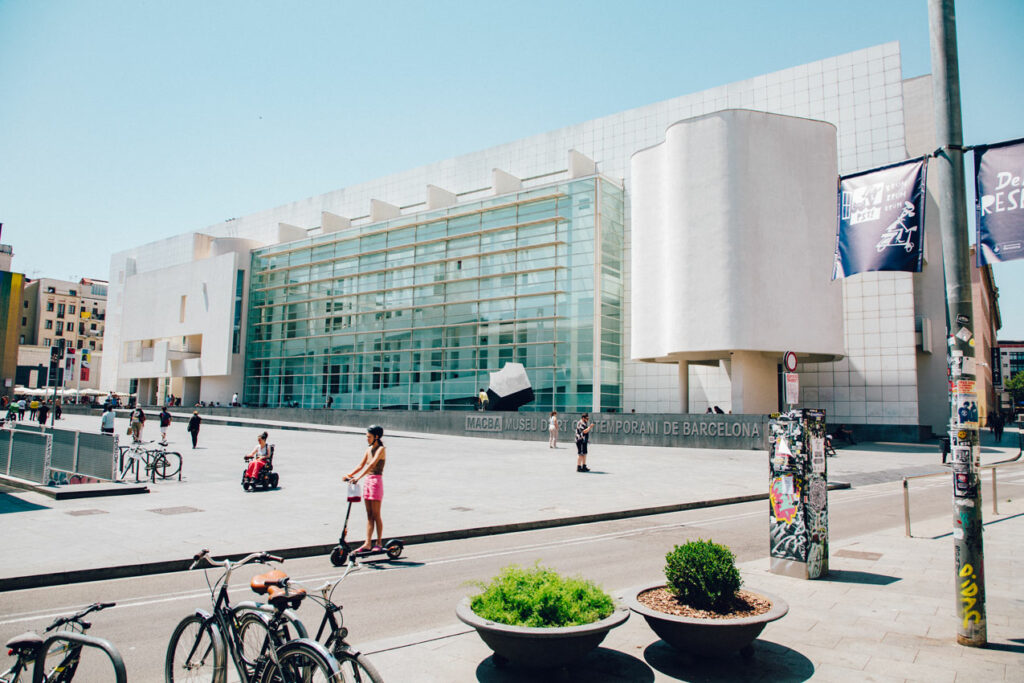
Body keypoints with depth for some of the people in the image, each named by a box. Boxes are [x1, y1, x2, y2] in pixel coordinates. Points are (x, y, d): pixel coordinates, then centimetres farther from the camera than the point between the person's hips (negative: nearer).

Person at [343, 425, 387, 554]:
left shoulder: (381, 449, -9)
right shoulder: (369, 449, 14)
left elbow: (372, 464, -22)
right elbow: (361, 465, 12)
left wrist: (358, 477, -30)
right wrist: (349, 475, -3)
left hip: (376, 481, -7)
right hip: (367, 481, 7)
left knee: (376, 514, -3)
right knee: (369, 515, 7)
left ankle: (379, 543, 6)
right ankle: (367, 544, 7)